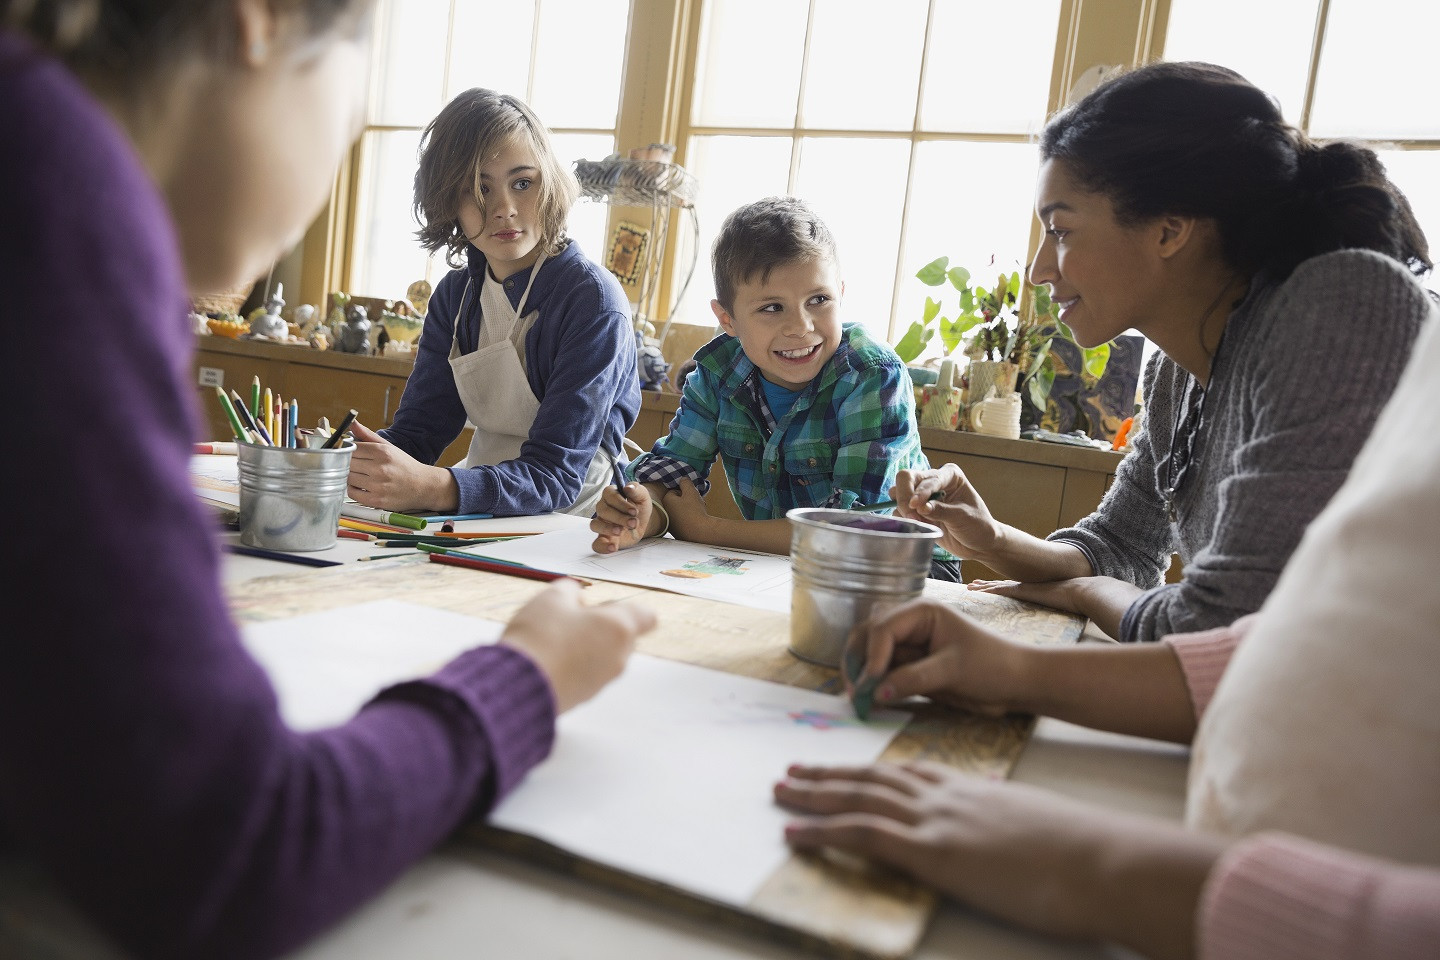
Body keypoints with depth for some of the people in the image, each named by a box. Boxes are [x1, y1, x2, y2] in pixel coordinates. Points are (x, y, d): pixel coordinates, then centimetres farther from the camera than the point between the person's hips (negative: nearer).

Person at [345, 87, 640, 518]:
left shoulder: (592, 300, -15)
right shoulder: (457, 293, 6)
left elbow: (555, 474, -22)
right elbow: (418, 428, 1)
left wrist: (433, 487, -37)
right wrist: (349, 458, -20)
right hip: (482, 519, 6)